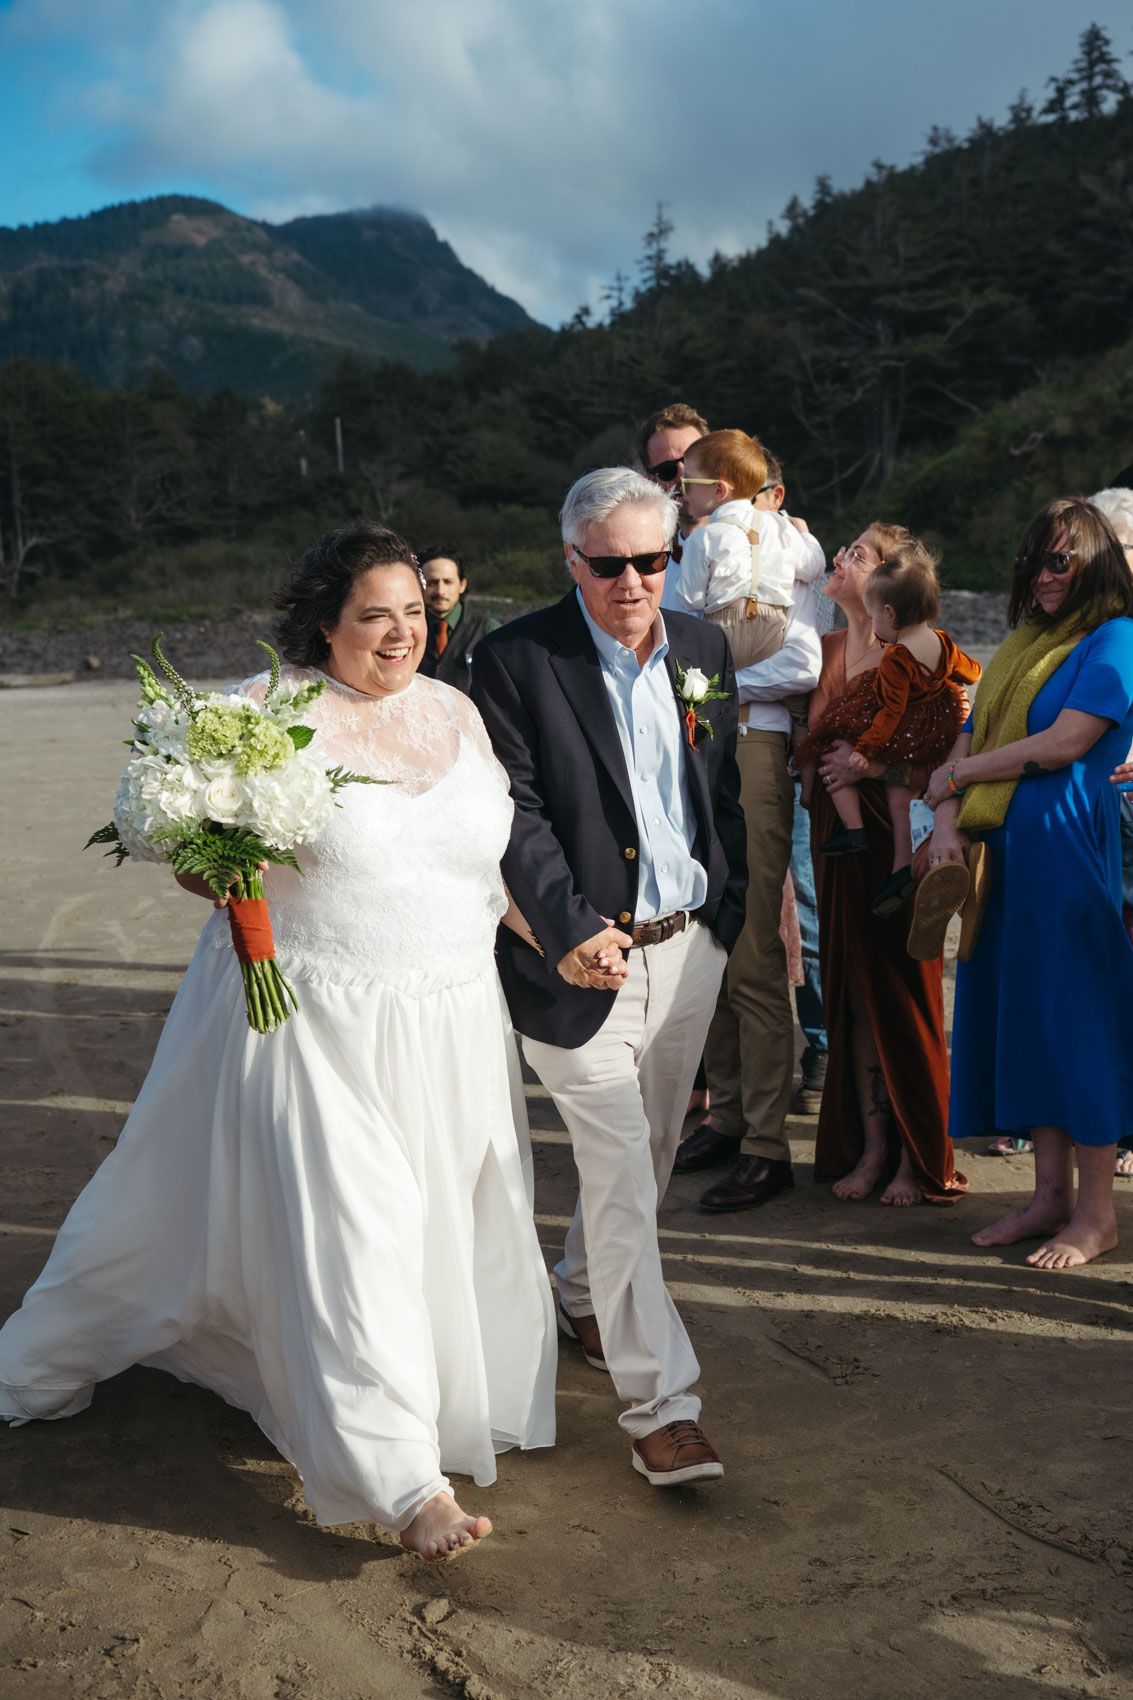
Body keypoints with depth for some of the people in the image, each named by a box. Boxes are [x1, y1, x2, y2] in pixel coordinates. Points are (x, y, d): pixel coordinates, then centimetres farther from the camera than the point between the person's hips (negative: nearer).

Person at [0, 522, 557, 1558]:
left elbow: (496, 851, 15)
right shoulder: (267, 713, -9)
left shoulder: (456, 712, 8)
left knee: (447, 1229, 14)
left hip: (450, 1032, 6)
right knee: (347, 1238, -3)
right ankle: (404, 1479, 7)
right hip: (317, 1033, -5)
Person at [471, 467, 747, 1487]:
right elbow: (515, 814, -13)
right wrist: (570, 929, -20)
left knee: (648, 1153, 19)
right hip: (582, 954, -6)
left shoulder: (703, 648, 7)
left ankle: (586, 1292, 44)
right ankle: (661, 1405, 2)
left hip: (688, 946, 6)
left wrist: (727, 908, 11)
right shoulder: (516, 659, -10)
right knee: (621, 1171, -6)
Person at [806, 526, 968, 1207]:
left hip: (896, 837, -6)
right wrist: (817, 780, 5)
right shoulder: (827, 649, 9)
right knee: (852, 990, 9)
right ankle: (870, 1147, 19)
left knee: (901, 990, 0)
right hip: (838, 836, 6)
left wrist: (873, 766, -19)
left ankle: (920, 1158, 13)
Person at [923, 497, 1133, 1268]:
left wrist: (954, 778, -5)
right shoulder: (1020, 646, 18)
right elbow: (971, 737, 13)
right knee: (1023, 1014, 8)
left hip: (1068, 849, -7)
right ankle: (1052, 1194, 18)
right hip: (1001, 850, 7)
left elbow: (1066, 743, -15)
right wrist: (947, 821, -5)